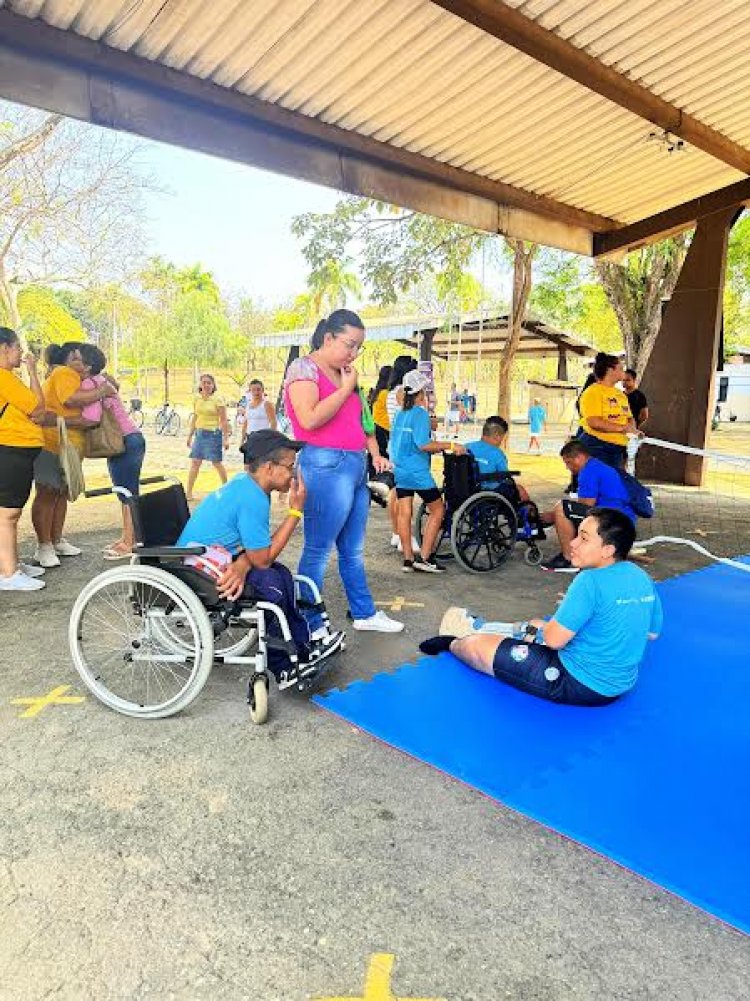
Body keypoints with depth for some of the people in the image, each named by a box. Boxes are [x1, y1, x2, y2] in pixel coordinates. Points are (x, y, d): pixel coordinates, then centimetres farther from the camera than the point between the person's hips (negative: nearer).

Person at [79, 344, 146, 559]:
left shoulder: (89, 383, -14)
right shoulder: (101, 379, 16)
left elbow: (91, 418, -24)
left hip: (126, 442, -10)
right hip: (129, 440, 10)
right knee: (126, 494, 15)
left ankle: (128, 543, 0)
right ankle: (127, 537, 23)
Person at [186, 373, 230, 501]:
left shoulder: (217, 400, -7)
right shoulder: (197, 399, 8)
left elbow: (223, 421, -7)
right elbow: (194, 418, 16)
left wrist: (226, 438, -11)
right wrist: (190, 435, 15)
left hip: (213, 433, -5)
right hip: (199, 433, 5)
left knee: (216, 463, 5)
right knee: (195, 462, 1)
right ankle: (188, 492, 3)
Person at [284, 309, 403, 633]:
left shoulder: (345, 375, 18)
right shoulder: (304, 368, -5)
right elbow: (310, 419, -20)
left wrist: (376, 454, 12)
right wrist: (346, 388, -10)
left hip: (355, 468, 8)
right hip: (326, 466, -8)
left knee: (354, 550, 17)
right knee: (318, 551, -1)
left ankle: (364, 613, 30)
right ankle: (309, 627, 9)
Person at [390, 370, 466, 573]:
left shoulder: (400, 414, 10)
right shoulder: (421, 413, -12)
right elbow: (423, 444, -21)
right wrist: (450, 446, -16)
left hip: (400, 470, 7)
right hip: (418, 472, -7)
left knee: (404, 513, 7)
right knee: (437, 510, 5)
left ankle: (408, 558, 11)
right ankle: (424, 558, 1)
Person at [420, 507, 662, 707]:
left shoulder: (591, 581, -26)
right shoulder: (642, 577, -2)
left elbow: (554, 640, -24)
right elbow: (652, 633, 12)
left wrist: (541, 628, 0)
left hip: (580, 685, -8)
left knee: (477, 646, 5)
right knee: (533, 628, 28)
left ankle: (453, 644, 37)